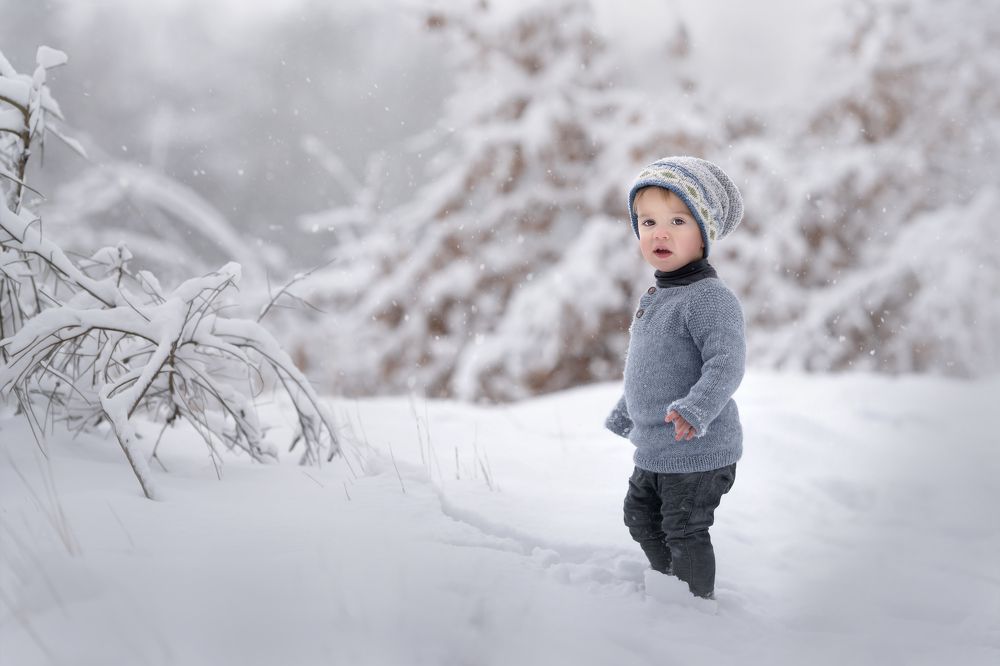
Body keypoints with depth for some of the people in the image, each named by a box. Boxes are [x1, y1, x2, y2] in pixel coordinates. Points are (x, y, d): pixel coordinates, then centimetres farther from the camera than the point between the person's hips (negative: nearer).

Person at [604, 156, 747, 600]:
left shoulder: (710, 298, -20)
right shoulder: (656, 297, 10)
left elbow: (727, 362, -31)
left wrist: (696, 408, -46)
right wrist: (624, 415, 32)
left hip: (697, 451, -10)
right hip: (654, 450, 10)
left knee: (684, 532, 0)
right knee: (640, 517, 24)